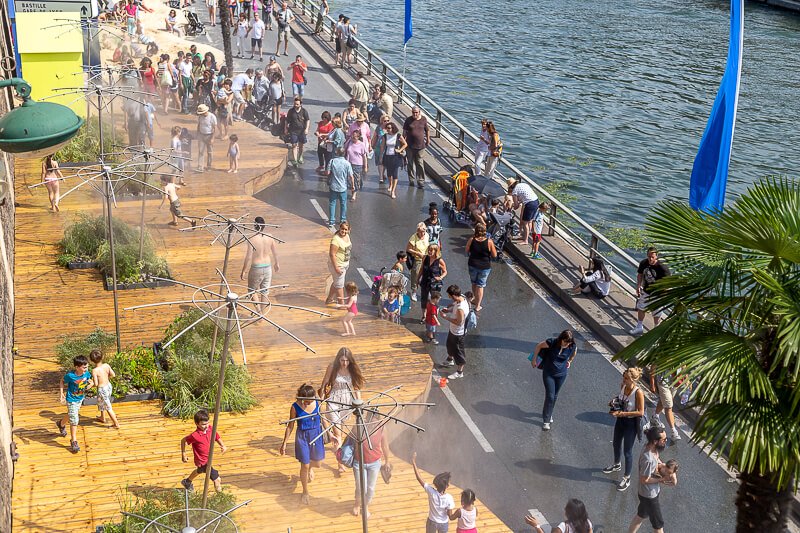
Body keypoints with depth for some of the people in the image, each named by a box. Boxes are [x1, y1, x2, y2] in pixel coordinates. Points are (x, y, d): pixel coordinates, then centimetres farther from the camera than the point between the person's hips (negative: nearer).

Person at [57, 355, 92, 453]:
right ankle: (74, 442, 7)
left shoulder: (86, 374, -15)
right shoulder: (70, 376, -29)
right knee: (74, 421, -6)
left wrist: (90, 384, -11)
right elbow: (62, 382, -10)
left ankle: (61, 424, 61)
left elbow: (89, 380, 8)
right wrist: (61, 393, -14)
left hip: (80, 399, 6)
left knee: (71, 415, 30)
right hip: (71, 400, -6)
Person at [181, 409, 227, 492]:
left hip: (208, 458, 9)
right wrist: (183, 454, -10)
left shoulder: (210, 429, -15)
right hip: (202, 461, -9)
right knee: (217, 479, -14)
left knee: (200, 470, 39)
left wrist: (223, 446, -17)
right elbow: (183, 440, -15)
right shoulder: (195, 436, -31)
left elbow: (217, 437, 1)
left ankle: (187, 482, 66)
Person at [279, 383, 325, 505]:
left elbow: (322, 419, 4)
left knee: (318, 463, 15)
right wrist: (284, 443, -2)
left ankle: (310, 467, 54)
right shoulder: (295, 407, -18)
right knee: (304, 466, 4)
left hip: (317, 435, 3)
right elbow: (290, 426, -7)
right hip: (302, 437, -3)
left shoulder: (317, 403, -13)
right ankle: (305, 492, 26)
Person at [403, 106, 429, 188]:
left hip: (421, 145, -1)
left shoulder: (424, 120, 1)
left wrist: (428, 139, 17)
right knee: (411, 163, 11)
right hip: (410, 145, 1)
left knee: (420, 164, -3)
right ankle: (411, 180, 24)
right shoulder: (408, 120, -2)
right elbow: (404, 132, 3)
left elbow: (427, 130, 13)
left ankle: (421, 181, 1)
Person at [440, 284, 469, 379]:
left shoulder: (461, 309, -41)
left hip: (458, 333, -9)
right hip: (453, 330, 9)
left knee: (458, 351, 12)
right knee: (450, 345, 33)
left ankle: (459, 372, 32)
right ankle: (450, 359, 61)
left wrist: (446, 317, -25)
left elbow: (458, 322, -31)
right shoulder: (461, 297, -13)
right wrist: (448, 310, -8)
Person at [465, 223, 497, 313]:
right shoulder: (489, 242, -19)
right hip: (484, 267, -2)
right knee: (480, 286, 10)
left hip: (472, 265, 2)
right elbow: (494, 255, -10)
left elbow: (467, 252, 2)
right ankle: (477, 306, 13)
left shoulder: (471, 240, -15)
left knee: (474, 284, 23)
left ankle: (477, 301, 41)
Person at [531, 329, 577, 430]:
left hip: (561, 374, 3)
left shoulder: (572, 346, -16)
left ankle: (548, 414, 39)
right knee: (550, 396, -6)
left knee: (555, 396, 16)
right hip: (548, 373, -3)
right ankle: (546, 420, 4)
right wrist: (534, 359, -4)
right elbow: (539, 346, -10)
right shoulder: (552, 342, -25)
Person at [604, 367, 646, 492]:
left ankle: (627, 478, 22)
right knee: (616, 444, 26)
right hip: (621, 420, 7)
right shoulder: (623, 386, -9)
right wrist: (614, 403, -9)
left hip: (631, 423, -7)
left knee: (627, 451, 5)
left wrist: (622, 413, -27)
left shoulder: (638, 392, -29)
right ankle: (617, 465, 54)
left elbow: (641, 412, -24)